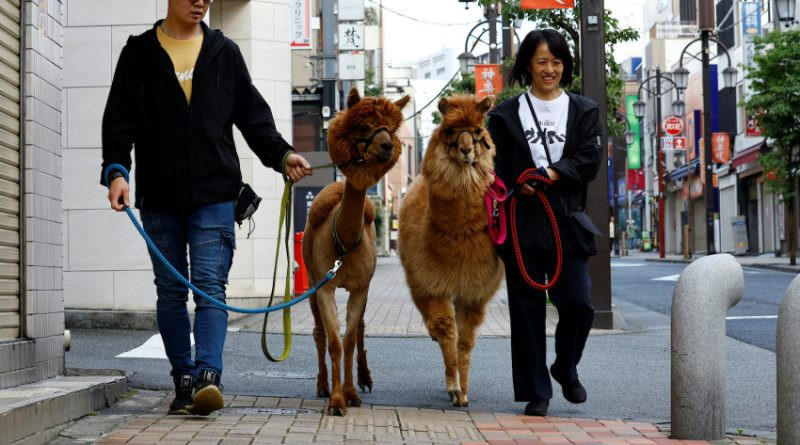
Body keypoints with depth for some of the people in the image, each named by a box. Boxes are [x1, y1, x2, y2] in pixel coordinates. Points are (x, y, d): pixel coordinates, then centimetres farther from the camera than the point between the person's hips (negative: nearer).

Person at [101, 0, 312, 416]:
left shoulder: (224, 52, 11)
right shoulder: (139, 53, 7)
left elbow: (253, 115, 12)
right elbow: (119, 118, 2)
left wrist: (282, 155, -2)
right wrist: (116, 170, -12)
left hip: (214, 195, -1)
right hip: (158, 197, 1)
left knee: (210, 286, -11)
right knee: (170, 293, 6)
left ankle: (207, 375, -18)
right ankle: (184, 382, 14)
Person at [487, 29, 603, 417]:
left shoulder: (583, 111, 12)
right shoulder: (507, 114, 9)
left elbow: (589, 160, -1)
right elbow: (496, 170, 3)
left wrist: (551, 175, -15)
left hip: (567, 223, 1)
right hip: (522, 224, -1)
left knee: (577, 304, -5)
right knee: (527, 309, 1)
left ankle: (566, 369, 24)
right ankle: (536, 392, 11)